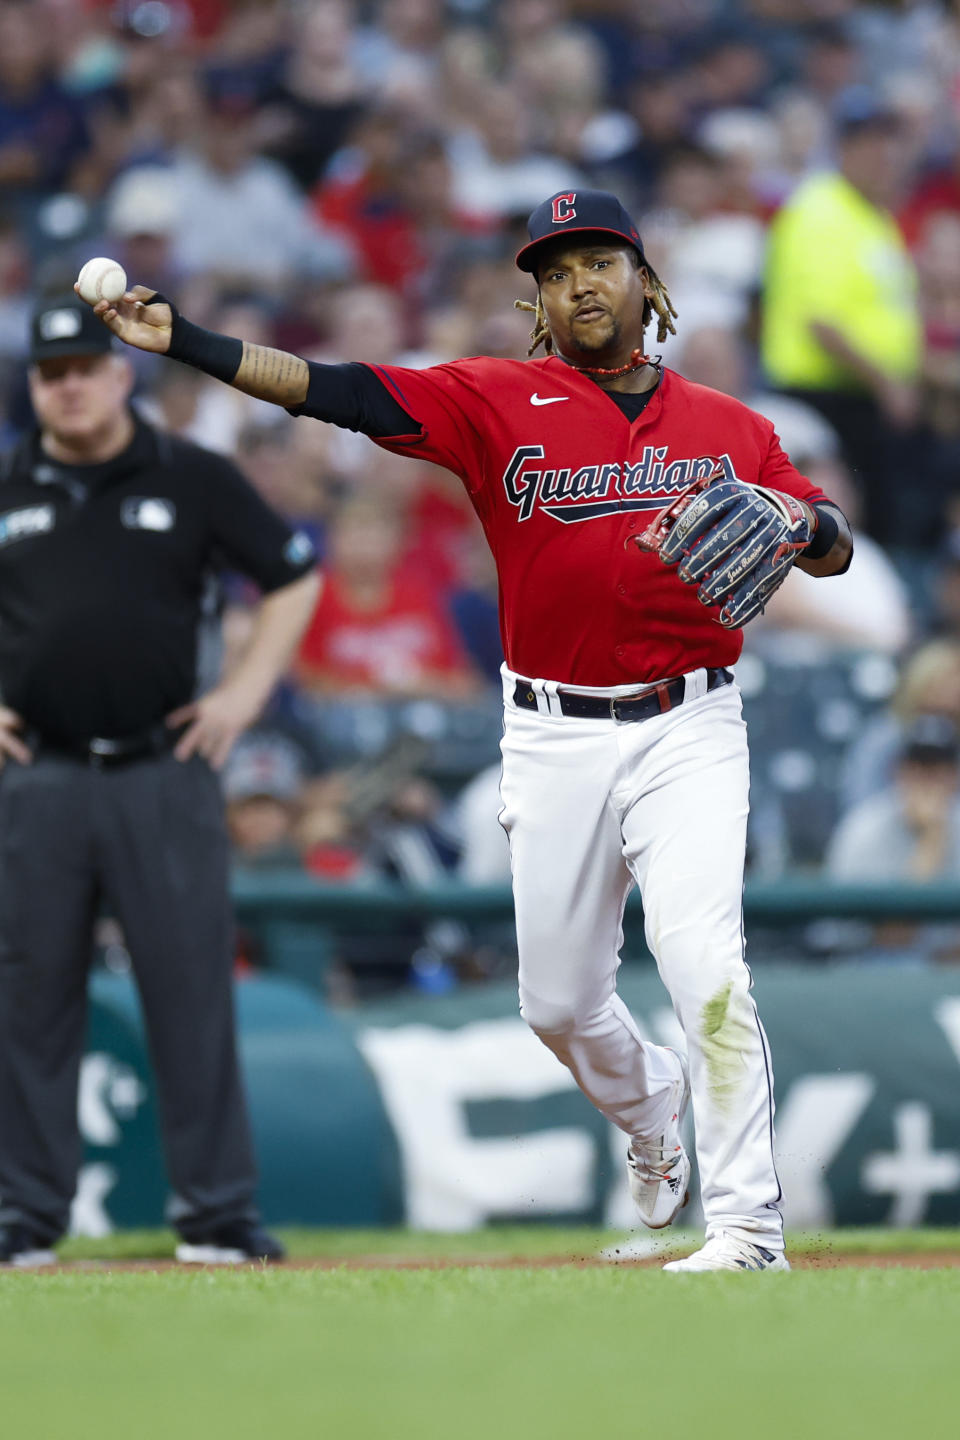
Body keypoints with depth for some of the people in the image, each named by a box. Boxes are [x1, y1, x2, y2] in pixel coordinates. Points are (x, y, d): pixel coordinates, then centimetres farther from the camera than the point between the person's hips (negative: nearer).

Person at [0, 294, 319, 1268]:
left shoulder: (192, 481, 5)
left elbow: (293, 577, 12)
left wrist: (245, 692, 3)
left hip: (163, 774, -1)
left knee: (191, 991, -4)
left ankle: (217, 1213, 1)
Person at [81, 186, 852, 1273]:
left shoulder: (727, 428, 6)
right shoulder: (495, 403, 0)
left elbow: (836, 553, 10)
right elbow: (333, 392, -10)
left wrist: (803, 523, -15)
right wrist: (181, 340, -21)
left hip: (686, 733, -2)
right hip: (553, 741, 2)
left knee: (706, 971, -18)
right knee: (559, 1001, 11)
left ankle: (747, 1223, -12)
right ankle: (650, 1114, 43)